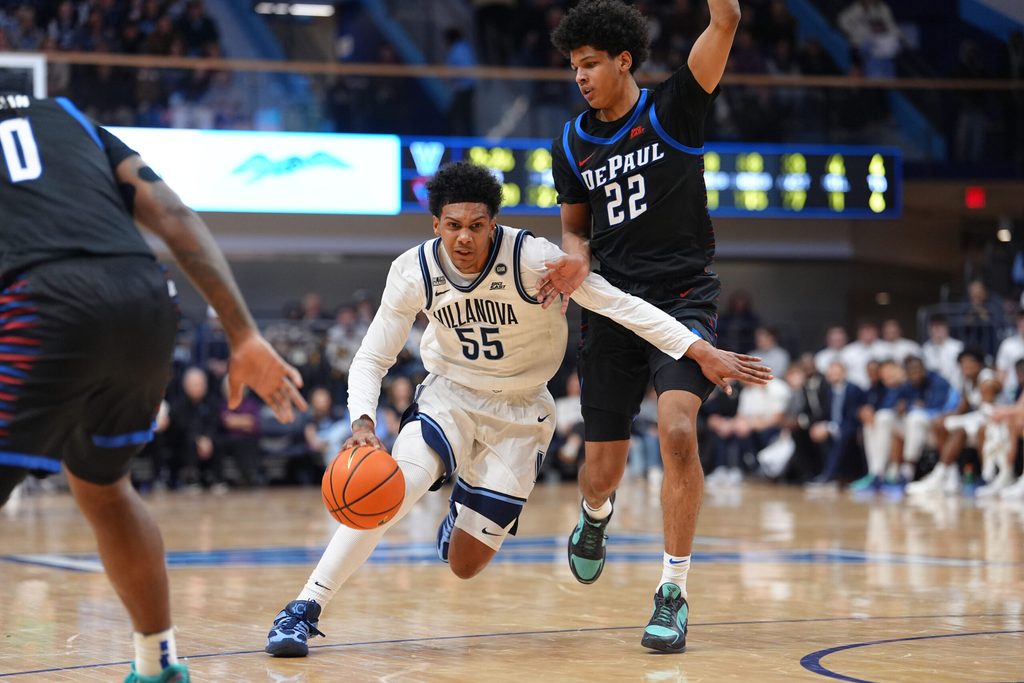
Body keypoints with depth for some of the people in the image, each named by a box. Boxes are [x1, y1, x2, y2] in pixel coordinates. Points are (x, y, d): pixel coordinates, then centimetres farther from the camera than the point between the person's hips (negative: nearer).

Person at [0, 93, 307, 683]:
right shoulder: (71, 119, 29)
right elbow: (176, 219, 17)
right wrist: (246, 338, 14)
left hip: (49, 303, -5)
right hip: (147, 300, 5)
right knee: (102, 486, 29)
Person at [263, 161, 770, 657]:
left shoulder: (531, 258, -24)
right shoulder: (414, 272, -17)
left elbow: (619, 304, -22)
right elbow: (371, 359, -11)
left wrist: (703, 353, -28)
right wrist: (362, 421, -31)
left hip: (519, 412, -1)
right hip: (450, 394, 1)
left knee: (463, 564, -2)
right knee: (395, 487, -30)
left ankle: (465, 514, 37)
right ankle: (303, 610, -22)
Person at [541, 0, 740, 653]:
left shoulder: (673, 109, -5)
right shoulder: (572, 145, 7)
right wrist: (574, 260, -5)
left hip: (684, 297, -4)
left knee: (677, 428, -27)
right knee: (602, 470, 5)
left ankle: (673, 592, -15)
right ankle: (596, 517, 45)